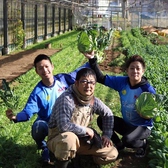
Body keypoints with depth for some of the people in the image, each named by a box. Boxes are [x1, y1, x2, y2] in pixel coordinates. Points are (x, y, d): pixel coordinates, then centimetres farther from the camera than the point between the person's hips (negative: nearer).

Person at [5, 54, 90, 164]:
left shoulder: (63, 79, -9)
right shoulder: (37, 92, -16)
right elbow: (28, 112, -24)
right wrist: (16, 117, -44)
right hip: (47, 124, -2)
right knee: (38, 126, -37)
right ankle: (44, 148, -2)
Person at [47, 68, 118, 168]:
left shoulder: (93, 101, -4)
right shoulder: (66, 99, -25)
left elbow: (108, 114, 15)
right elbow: (64, 126, -37)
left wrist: (107, 135, 3)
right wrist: (86, 130, -23)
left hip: (80, 140, 7)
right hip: (58, 139, -7)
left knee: (112, 153, -1)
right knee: (70, 138, -43)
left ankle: (76, 154, 13)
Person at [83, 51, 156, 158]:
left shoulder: (148, 90, -22)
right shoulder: (122, 82, -9)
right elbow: (101, 78, -11)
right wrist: (92, 59, -23)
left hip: (143, 127, -5)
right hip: (126, 124, 6)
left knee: (127, 140, -34)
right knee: (102, 120, -9)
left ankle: (142, 143, 4)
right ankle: (118, 144, 12)